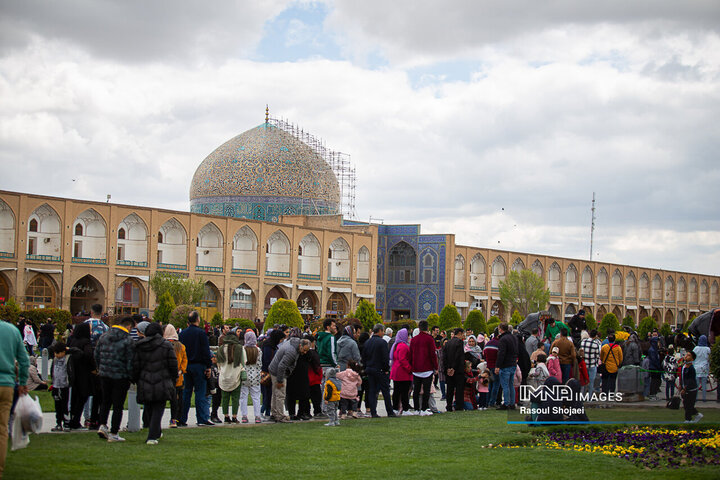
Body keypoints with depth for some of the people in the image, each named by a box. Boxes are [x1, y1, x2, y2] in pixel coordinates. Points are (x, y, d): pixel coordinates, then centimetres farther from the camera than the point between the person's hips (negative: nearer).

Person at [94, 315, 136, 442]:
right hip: (121, 377, -5)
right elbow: (130, 361, -13)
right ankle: (113, 434, 7)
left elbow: (96, 354, 11)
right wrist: (131, 377, -3)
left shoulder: (104, 336, 6)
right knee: (118, 405, 4)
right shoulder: (128, 340, -12)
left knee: (105, 401, 21)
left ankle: (102, 425, 7)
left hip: (104, 374, 5)